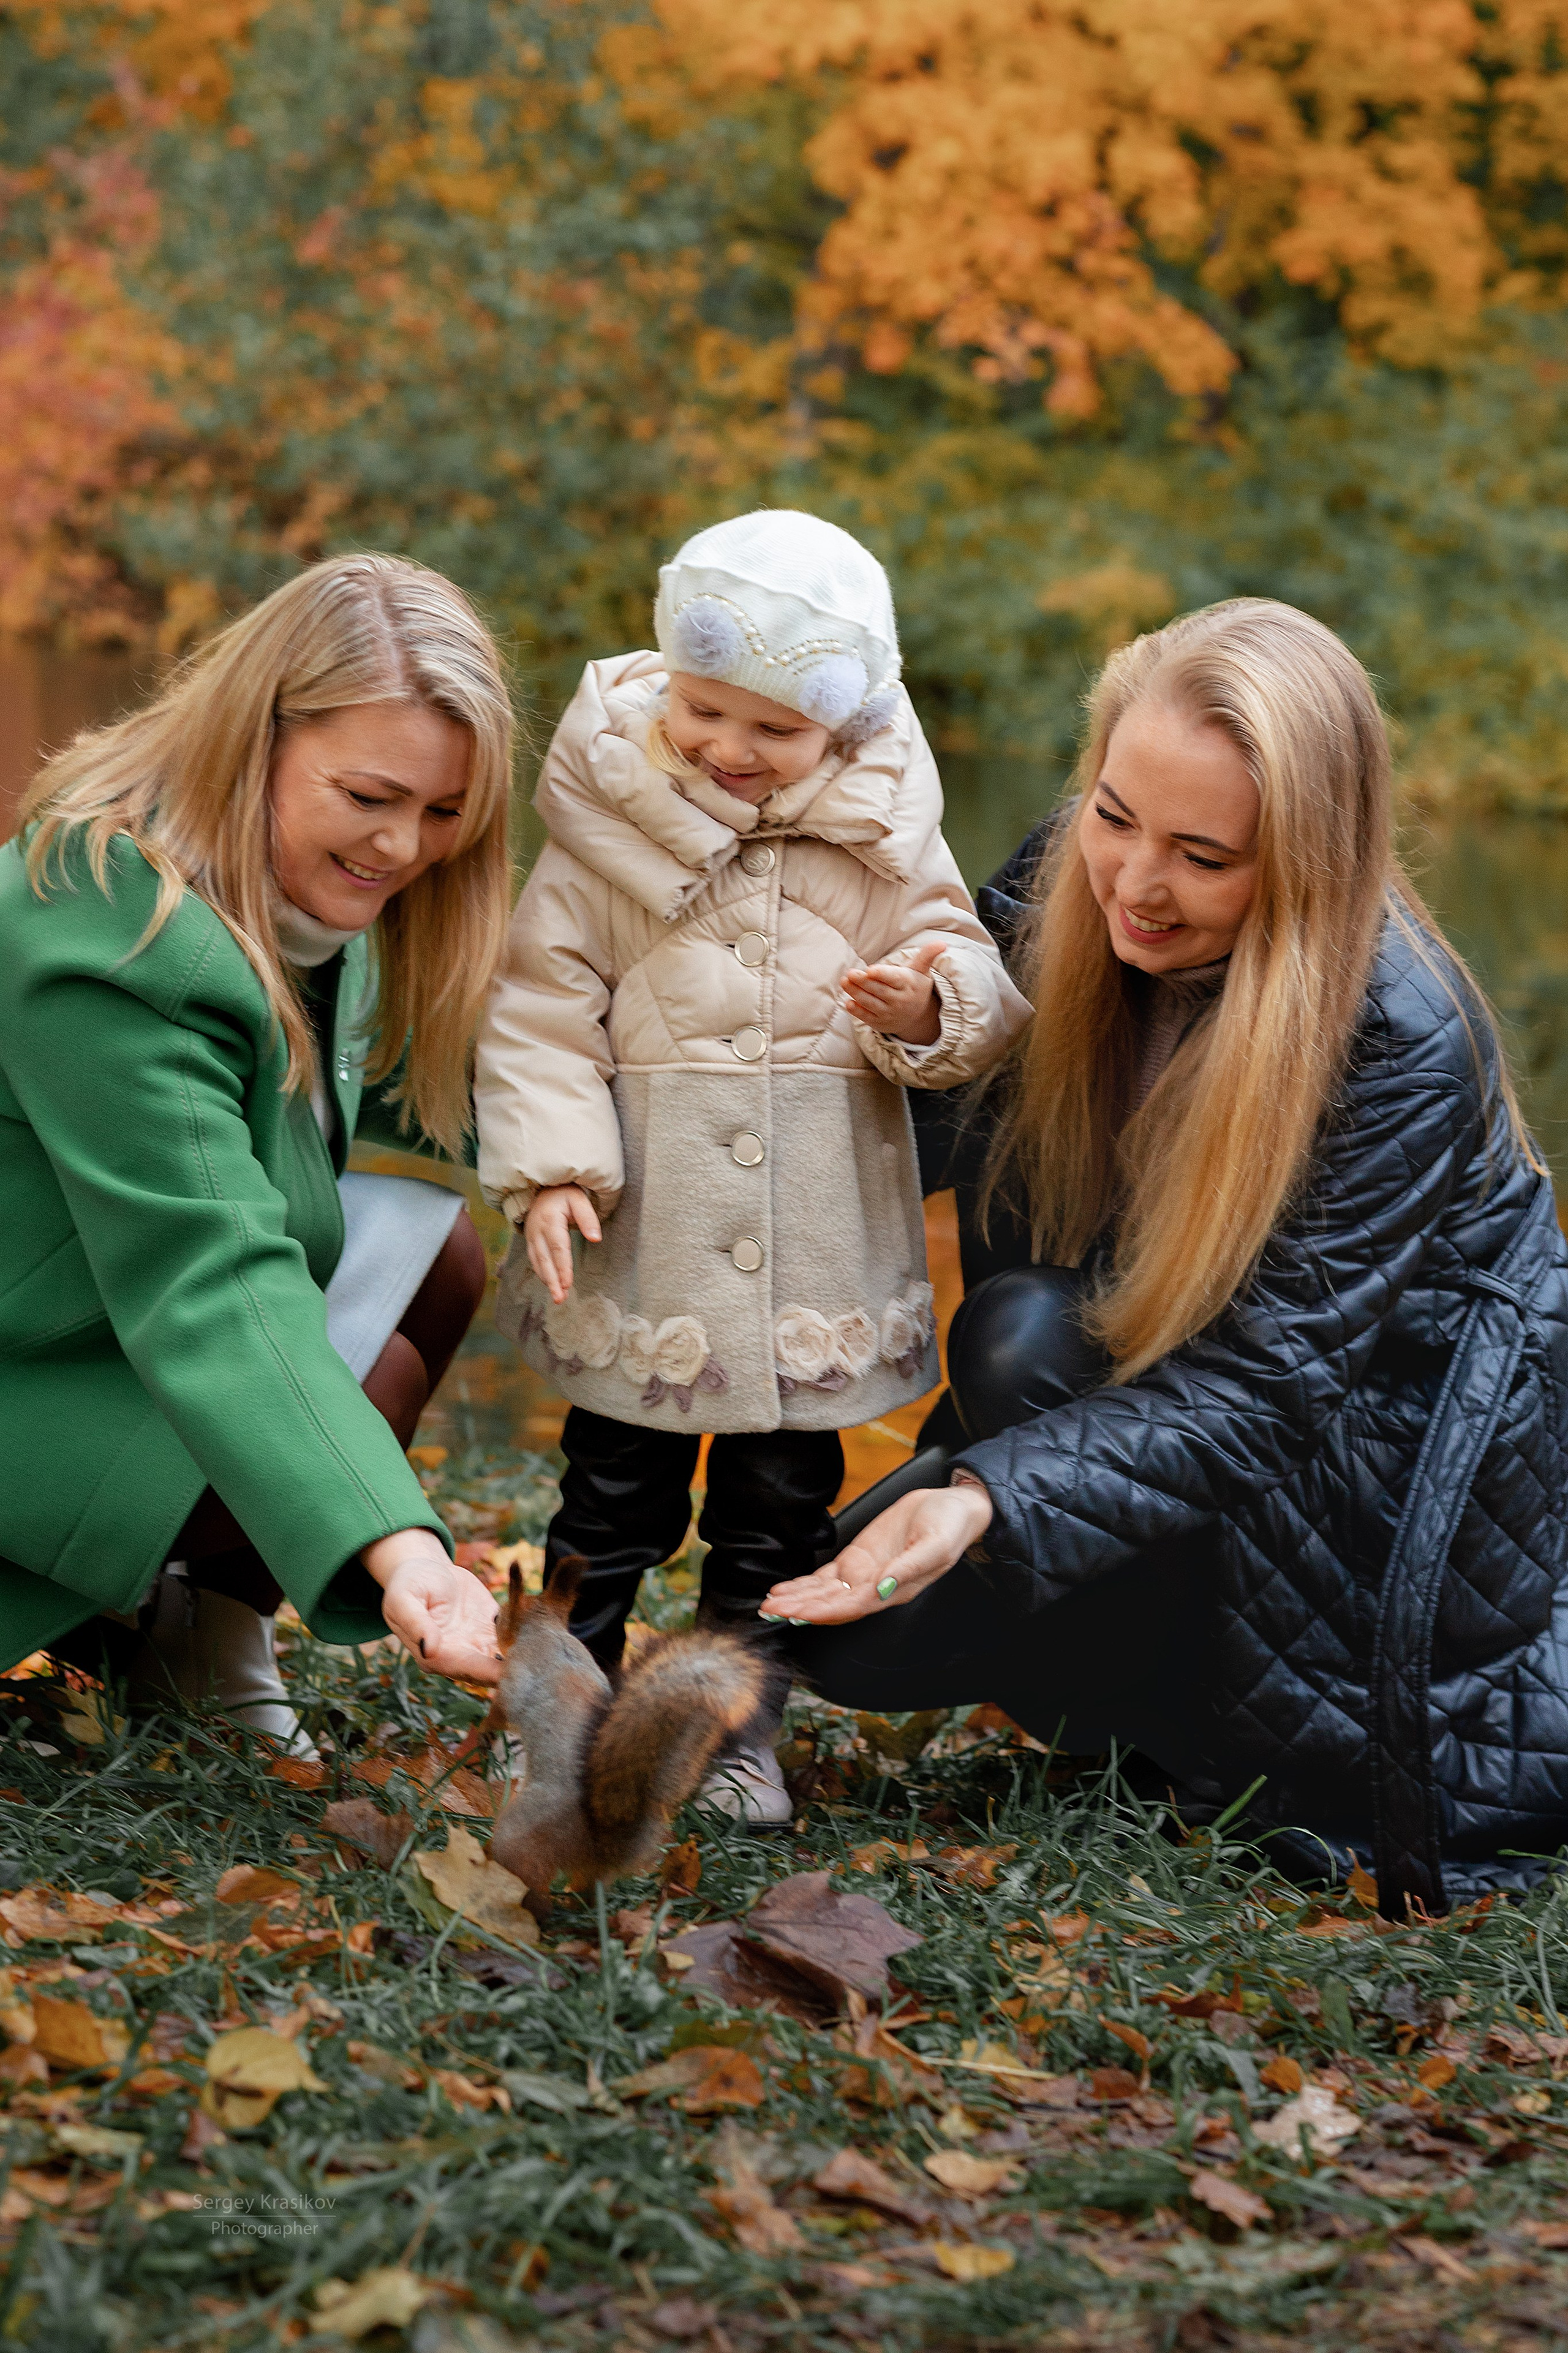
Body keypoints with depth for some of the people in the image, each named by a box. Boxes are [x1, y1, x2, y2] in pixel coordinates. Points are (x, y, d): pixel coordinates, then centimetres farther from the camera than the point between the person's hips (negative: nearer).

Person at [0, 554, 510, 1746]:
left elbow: (384, 1074, 17)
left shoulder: (304, 889, -1)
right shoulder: (110, 943, -32)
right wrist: (390, 1547, -48)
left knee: (437, 1247, 4)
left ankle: (214, 1623, 9)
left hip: (129, 1283, 10)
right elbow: (208, 1291, -38)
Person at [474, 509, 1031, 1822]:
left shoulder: (881, 838, 1)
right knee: (618, 1478, 8)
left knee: (785, 1490, 10)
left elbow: (971, 974, 6)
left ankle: (741, 1719, 24)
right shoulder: (610, 824, -5)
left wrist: (929, 1006, -18)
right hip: (648, 1221, -2)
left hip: (818, 1233, 2)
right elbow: (543, 1000, -3)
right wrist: (547, 1165, -12)